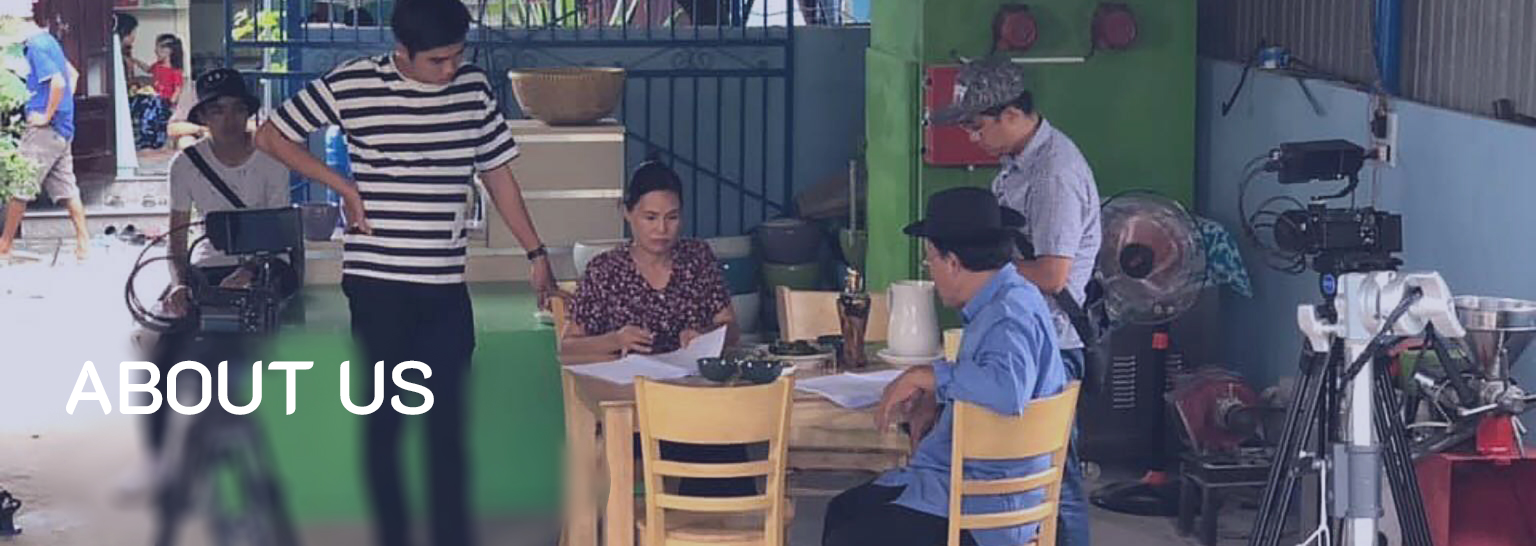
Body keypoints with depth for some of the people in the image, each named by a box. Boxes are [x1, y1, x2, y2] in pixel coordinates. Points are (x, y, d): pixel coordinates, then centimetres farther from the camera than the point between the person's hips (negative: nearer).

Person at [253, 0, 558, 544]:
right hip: (378, 283, -3)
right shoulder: (351, 84, -7)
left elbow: (498, 173, 13)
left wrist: (536, 254, 10)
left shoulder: (474, 87, 3)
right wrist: (345, 187, -5)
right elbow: (271, 136, 2)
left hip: (448, 285, 3)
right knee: (384, 418, 4)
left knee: (450, 418, 7)